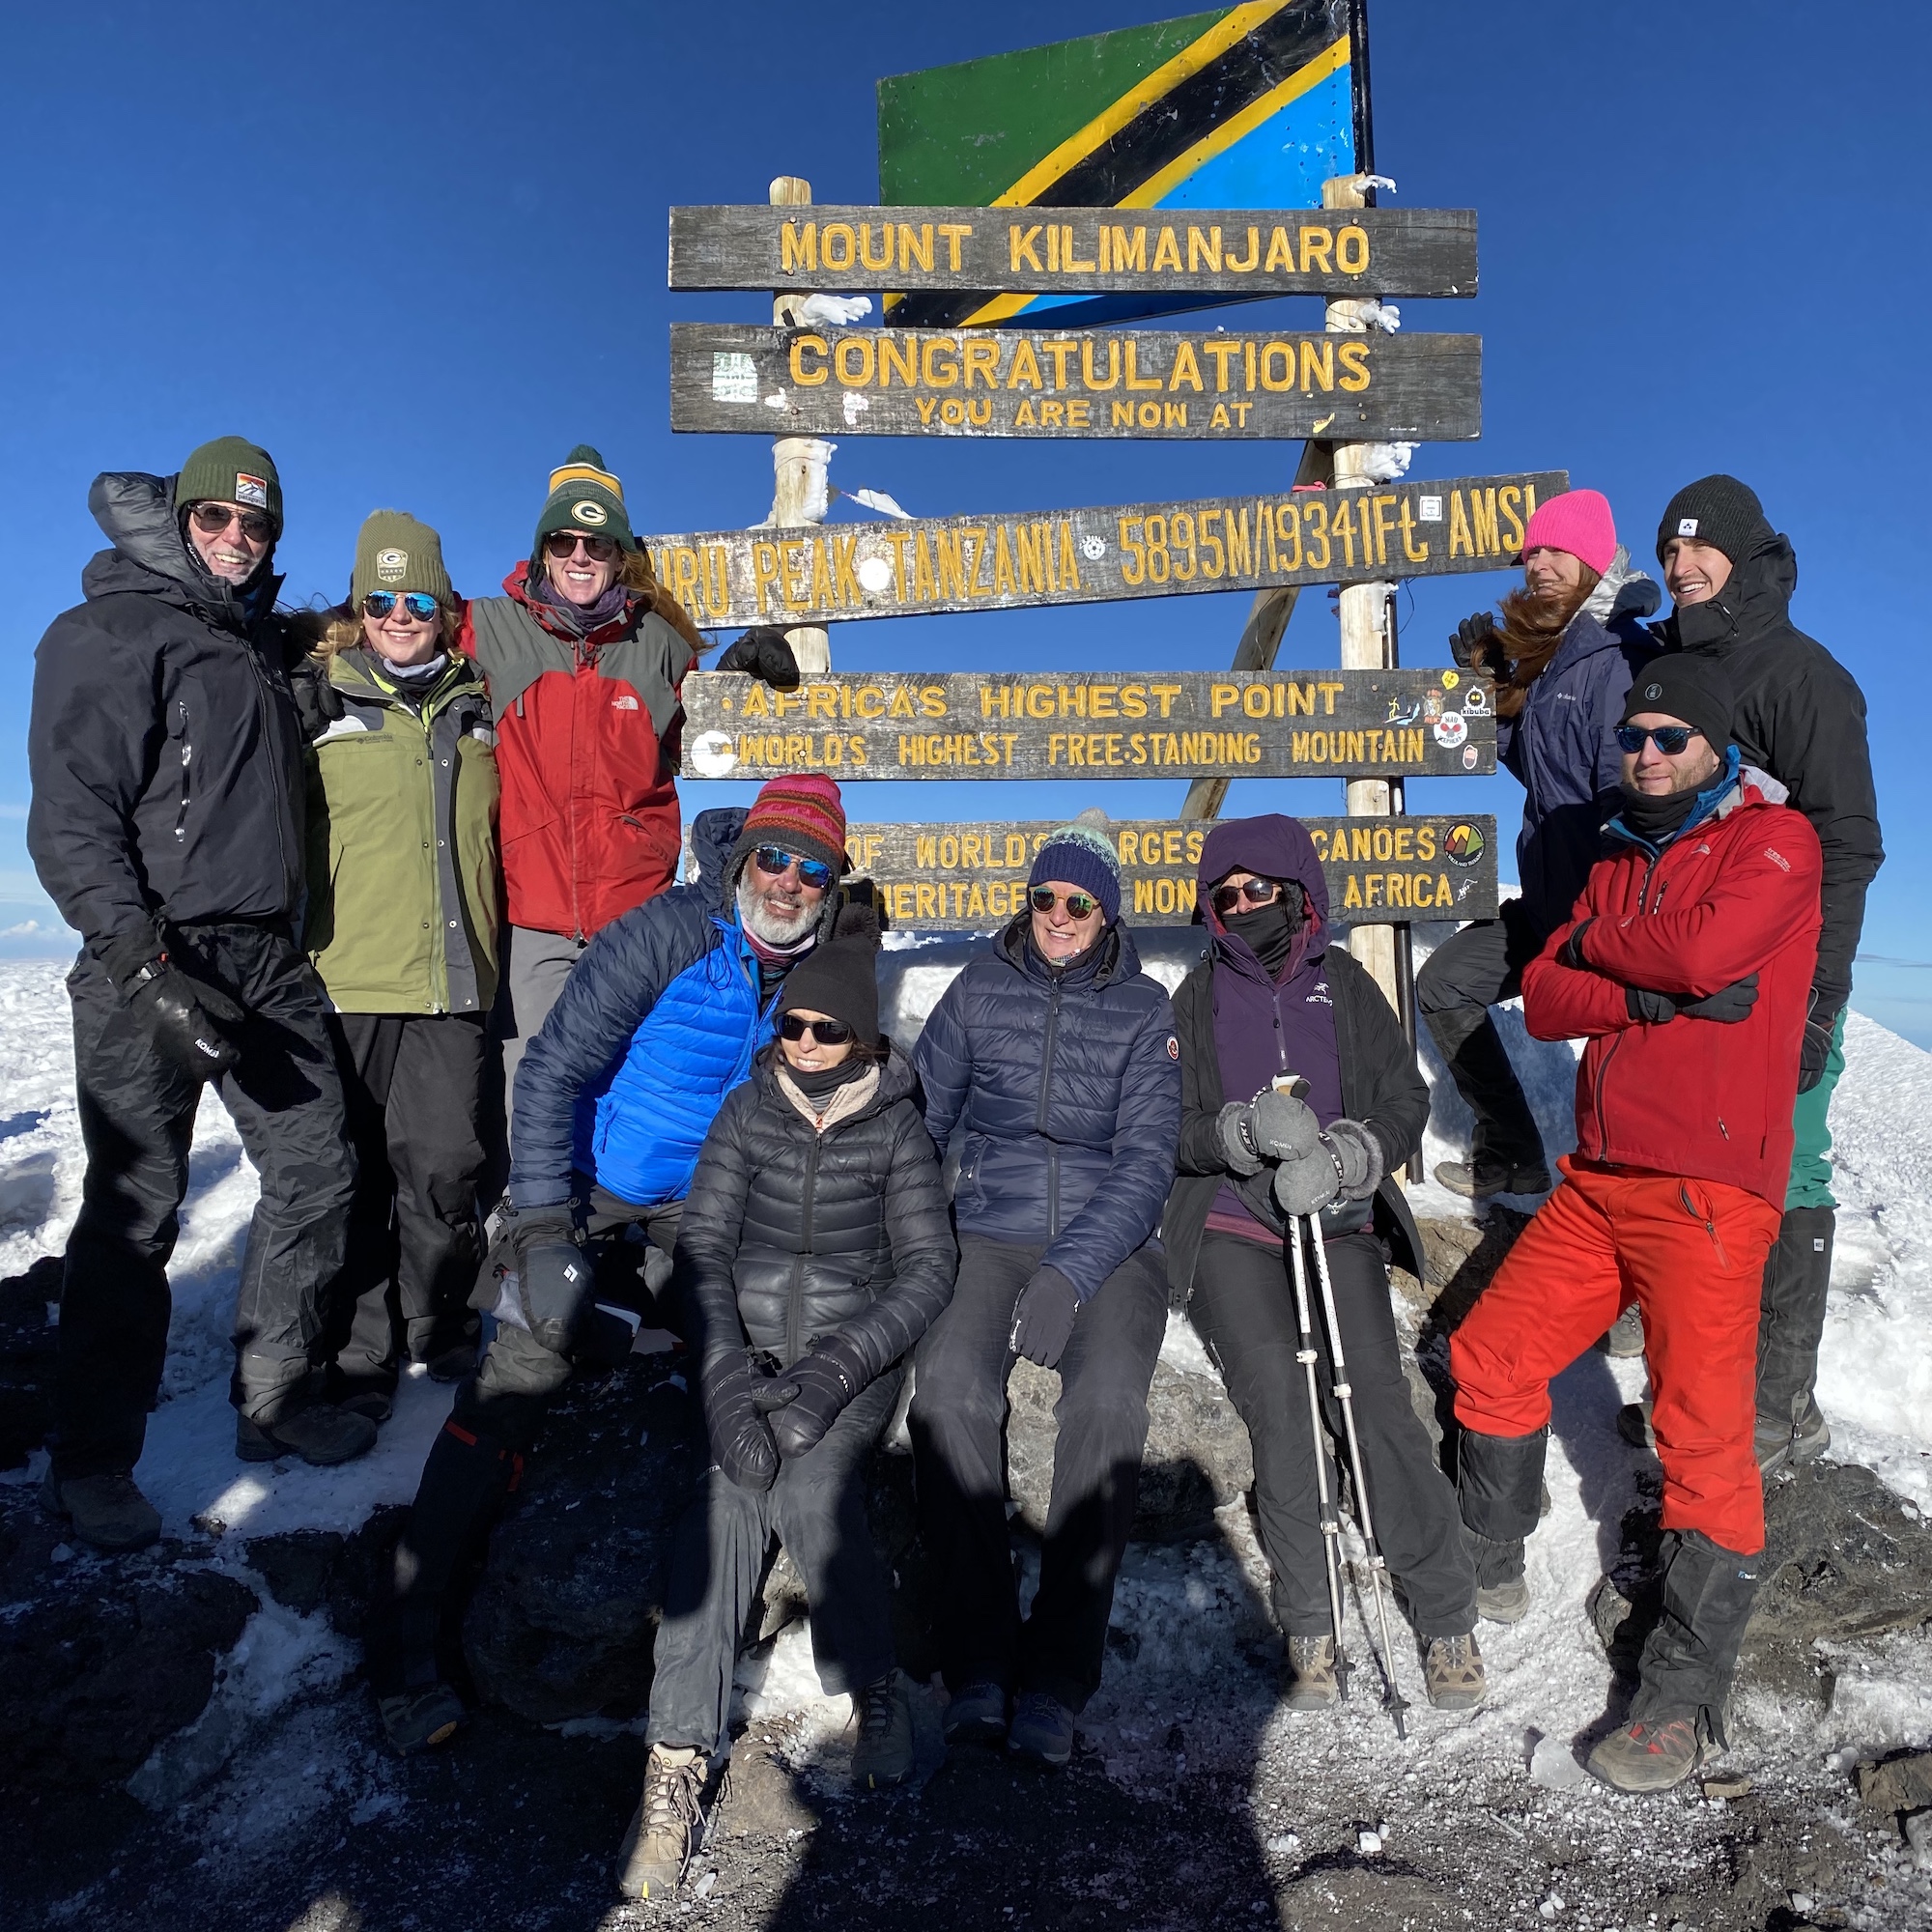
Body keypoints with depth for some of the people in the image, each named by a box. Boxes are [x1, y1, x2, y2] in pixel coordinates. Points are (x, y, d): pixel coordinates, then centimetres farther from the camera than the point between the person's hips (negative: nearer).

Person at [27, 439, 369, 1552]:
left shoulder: (263, 644, 18)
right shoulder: (111, 635, -4)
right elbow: (72, 818, -13)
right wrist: (144, 962, -23)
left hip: (267, 958, 7)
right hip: (153, 964, -7)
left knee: (316, 1172, 8)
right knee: (137, 1211, -3)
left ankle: (274, 1398, 23)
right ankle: (92, 1466, 12)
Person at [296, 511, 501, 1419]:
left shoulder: (475, 708, 14)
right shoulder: (321, 700, 5)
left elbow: (501, 831, 24)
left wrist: (495, 946, 20)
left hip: (453, 978, 2)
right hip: (349, 978, -2)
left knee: (446, 1164, 2)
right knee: (355, 1170, 3)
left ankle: (440, 1328, 24)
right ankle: (358, 1353, 18)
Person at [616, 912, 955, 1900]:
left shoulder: (895, 1126, 0)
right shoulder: (748, 1110, 3)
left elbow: (927, 1266, -3)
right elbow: (702, 1244, -4)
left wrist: (837, 1367, -18)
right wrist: (727, 1377, -19)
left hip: (855, 1349, -1)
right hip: (747, 1344, 1)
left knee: (806, 1487, -29)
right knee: (729, 1487, -26)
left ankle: (876, 1688, -6)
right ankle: (678, 1757, -21)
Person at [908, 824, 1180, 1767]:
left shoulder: (1143, 1009, 3)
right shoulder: (979, 990, 7)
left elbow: (1145, 1163, -4)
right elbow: (919, 1114, 10)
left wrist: (1069, 1274, -18)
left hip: (1108, 1240, -1)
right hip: (990, 1235, 1)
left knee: (1108, 1400, -29)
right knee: (950, 1390, -27)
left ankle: (1057, 1672, -15)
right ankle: (978, 1659, -13)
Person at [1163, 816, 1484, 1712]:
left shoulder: (1345, 984, 11)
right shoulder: (1199, 997, 9)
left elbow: (1406, 1101, 7)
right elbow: (1173, 1130, 4)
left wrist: (1349, 1155, -14)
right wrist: (1247, 1130, -17)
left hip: (1340, 1226, 1)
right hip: (1231, 1231, 0)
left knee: (1377, 1397, -18)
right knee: (1277, 1397, -21)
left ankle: (1448, 1616, -2)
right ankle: (1307, 1627, -8)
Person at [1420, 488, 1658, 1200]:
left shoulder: (1617, 660, -18)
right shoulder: (1551, 656, 10)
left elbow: (1628, 799, -23)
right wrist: (1491, 687, 7)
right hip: (1549, 901, 10)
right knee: (1445, 982, 16)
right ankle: (1510, 1157, 25)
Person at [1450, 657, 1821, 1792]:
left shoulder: (1775, 839, 0)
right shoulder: (1619, 864, 19)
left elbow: (1706, 950, -20)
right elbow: (1543, 1001, 7)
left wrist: (1594, 941, -1)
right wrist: (1655, 995, -11)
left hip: (1711, 1190, -7)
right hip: (1599, 1178, 7)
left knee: (1704, 1439, -7)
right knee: (1490, 1360, 11)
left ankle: (1688, 1705, 7)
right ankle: (1491, 1571, 31)